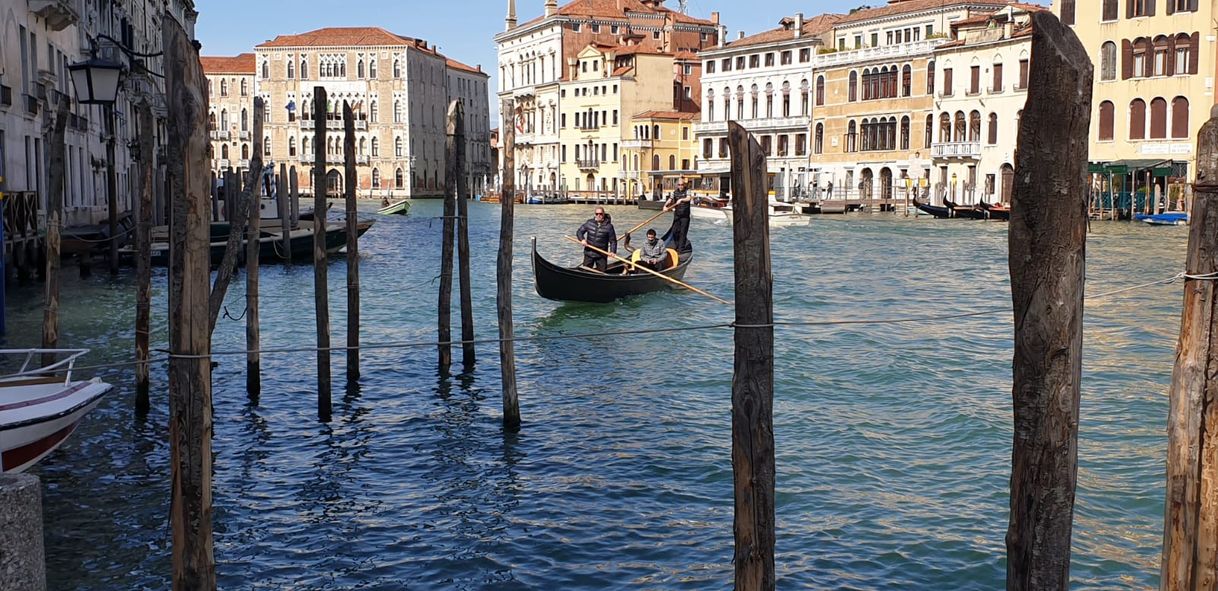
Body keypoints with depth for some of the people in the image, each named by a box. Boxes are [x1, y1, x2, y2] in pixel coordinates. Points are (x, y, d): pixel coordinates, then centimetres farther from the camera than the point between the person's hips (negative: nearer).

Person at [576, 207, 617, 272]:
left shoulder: (609, 226, -7)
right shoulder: (589, 223, 0)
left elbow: (613, 241, -3)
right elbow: (579, 232, 8)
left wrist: (612, 251, -17)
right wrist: (582, 239, -11)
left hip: (601, 255, -2)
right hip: (589, 253, 2)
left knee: (602, 272, 5)